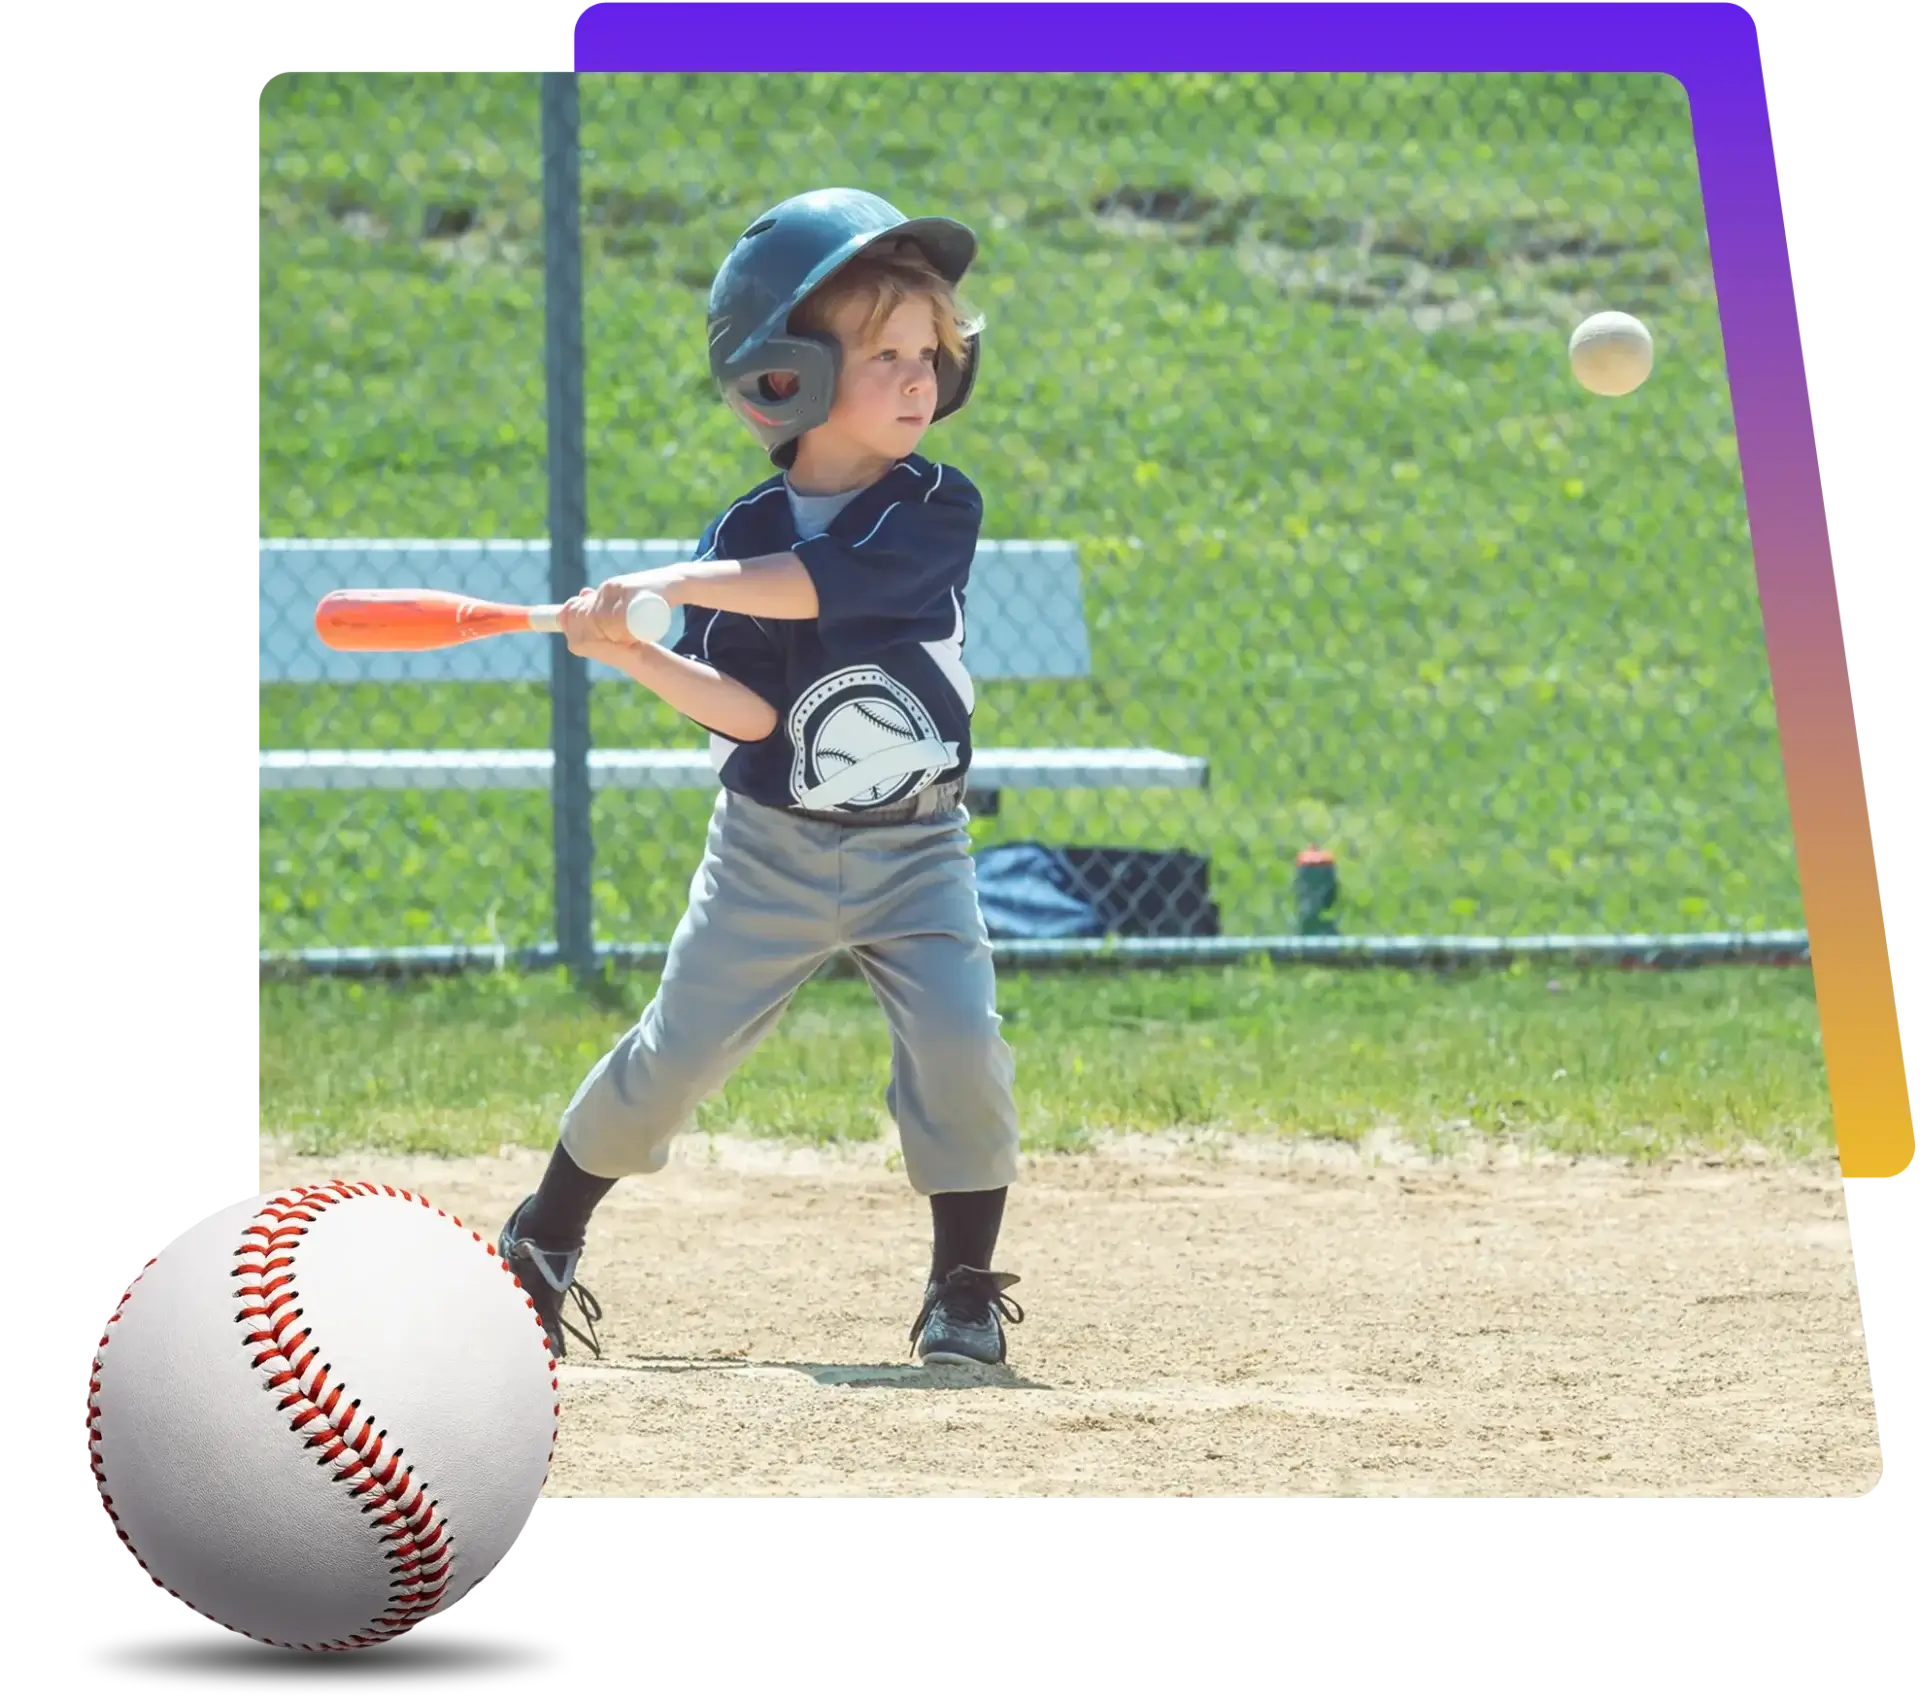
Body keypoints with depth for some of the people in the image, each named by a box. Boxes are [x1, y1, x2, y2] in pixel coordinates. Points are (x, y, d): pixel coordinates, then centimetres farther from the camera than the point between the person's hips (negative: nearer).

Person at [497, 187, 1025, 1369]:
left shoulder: (941, 510, -9)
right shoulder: (743, 533, -5)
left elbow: (826, 580, -27)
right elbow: (747, 713, -13)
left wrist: (677, 587, -31)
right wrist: (636, 655, -28)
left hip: (915, 851, 0)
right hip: (770, 853, 0)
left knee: (961, 1048, -17)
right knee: (676, 1055, 0)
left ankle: (964, 1289, 2)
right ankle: (544, 1242, 23)